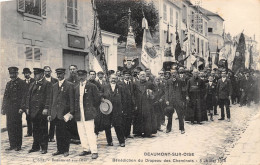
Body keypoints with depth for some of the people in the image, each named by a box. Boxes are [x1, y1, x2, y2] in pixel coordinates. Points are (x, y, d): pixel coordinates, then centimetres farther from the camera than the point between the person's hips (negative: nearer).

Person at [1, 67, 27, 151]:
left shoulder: (22, 83, -4)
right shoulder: (8, 83, 17)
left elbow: (23, 96, -9)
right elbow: (5, 96, 18)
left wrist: (21, 108, -16)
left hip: (17, 108, -6)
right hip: (9, 108, 7)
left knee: (17, 127, -1)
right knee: (9, 127, 8)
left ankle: (18, 145, 8)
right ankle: (12, 145, 16)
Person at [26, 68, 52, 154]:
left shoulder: (47, 84, -5)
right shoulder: (33, 84, 16)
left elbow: (48, 97, -11)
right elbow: (29, 96, 16)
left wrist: (46, 108, -18)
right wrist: (27, 107, 9)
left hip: (42, 111, -6)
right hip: (34, 110, 6)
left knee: (43, 129, 0)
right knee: (35, 129, 12)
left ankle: (44, 147, 9)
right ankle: (36, 146, 21)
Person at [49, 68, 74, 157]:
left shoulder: (69, 85, -2)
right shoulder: (54, 86, 16)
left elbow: (72, 100, -6)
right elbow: (52, 100, 17)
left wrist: (71, 112, -12)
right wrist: (49, 113, 13)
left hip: (64, 113, -5)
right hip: (55, 113, 5)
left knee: (65, 132, 1)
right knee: (58, 132, 9)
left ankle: (66, 150, 12)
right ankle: (59, 149, 19)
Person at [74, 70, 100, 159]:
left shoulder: (92, 86, -1)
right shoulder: (76, 88, 15)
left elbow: (97, 99, 1)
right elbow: (75, 100, 18)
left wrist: (91, 108, 5)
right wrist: (75, 112, 10)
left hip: (88, 113, -5)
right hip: (79, 114, 6)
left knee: (90, 133, -9)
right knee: (81, 133, 8)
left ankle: (94, 151, -3)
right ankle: (86, 149, 20)